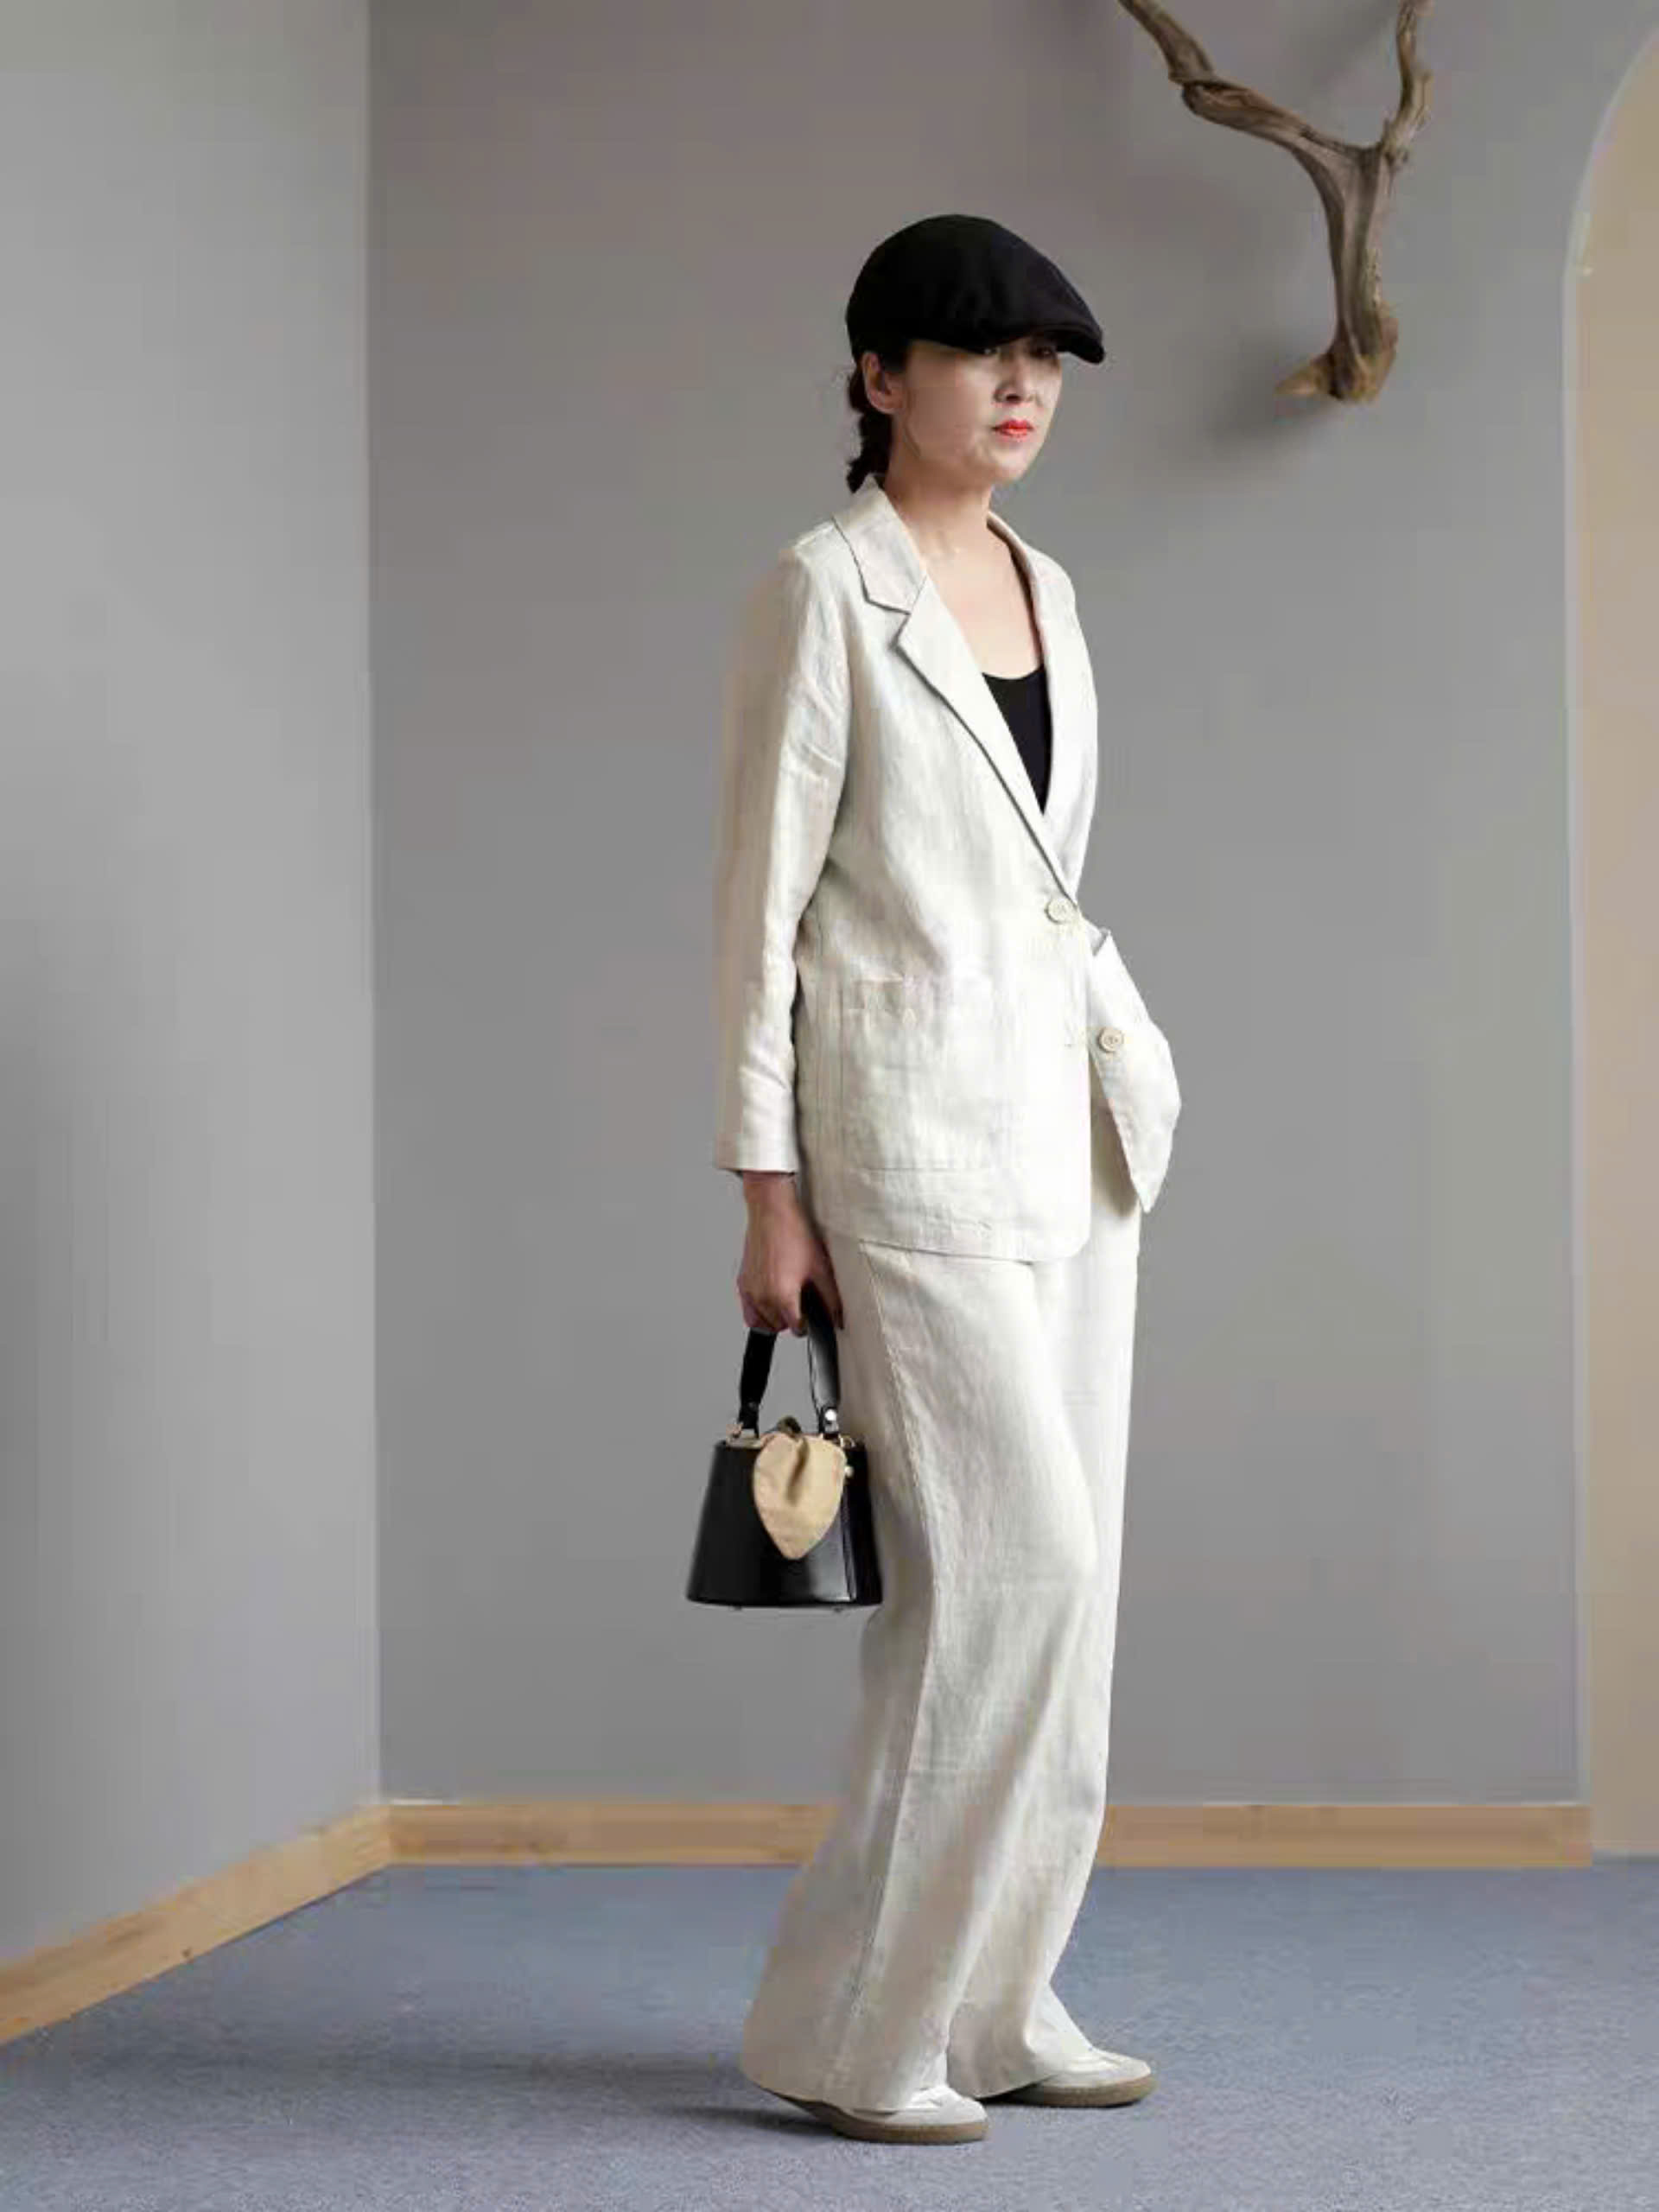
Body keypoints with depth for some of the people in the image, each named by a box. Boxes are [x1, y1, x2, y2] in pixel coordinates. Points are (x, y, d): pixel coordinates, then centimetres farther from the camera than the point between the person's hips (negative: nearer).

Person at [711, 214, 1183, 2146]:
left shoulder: (1042, 591, 14)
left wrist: (1121, 1064, 17)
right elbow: (758, 899, -10)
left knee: (1048, 1572, 8)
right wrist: (768, 1193, -13)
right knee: (1012, 1565, -12)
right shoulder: (823, 591, -8)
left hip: (1067, 1117, 8)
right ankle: (853, 2025, -1)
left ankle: (990, 2002, 17)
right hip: (909, 1120, -8)